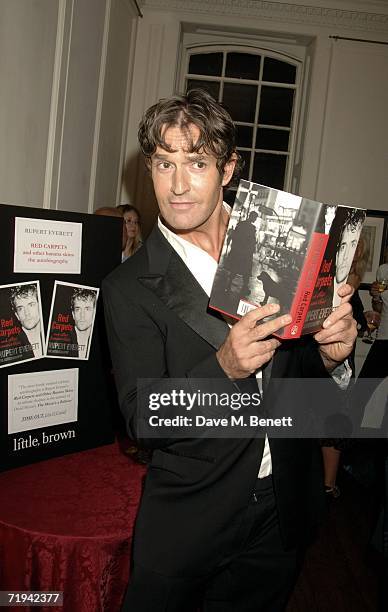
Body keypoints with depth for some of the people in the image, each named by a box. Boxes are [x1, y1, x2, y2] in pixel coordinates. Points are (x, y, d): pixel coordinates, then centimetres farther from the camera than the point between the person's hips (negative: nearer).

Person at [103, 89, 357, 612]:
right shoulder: (130, 288, -14)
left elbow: (295, 369, 3)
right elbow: (143, 421, -16)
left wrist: (328, 351, -20)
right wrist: (222, 367, -32)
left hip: (285, 508, 3)